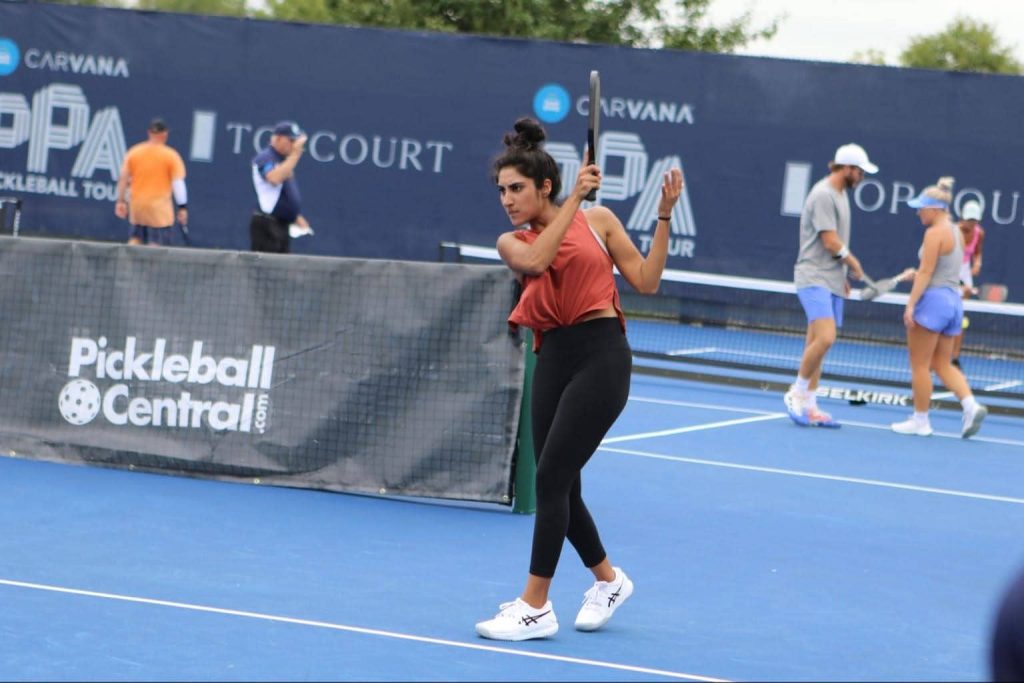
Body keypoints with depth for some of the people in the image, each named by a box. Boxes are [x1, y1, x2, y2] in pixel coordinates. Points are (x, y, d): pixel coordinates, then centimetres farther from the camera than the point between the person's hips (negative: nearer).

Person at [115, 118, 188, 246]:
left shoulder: (134, 151, 4)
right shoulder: (171, 155, -6)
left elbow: (123, 178, 5)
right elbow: (178, 183, -8)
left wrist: (121, 201, 12)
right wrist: (183, 207, -4)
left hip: (137, 204, 4)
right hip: (159, 207, -4)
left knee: (136, 238, 18)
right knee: (157, 243, -1)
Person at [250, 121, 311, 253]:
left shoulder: (285, 160, 17)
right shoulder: (265, 158, -11)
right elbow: (275, 178, -31)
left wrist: (297, 217, 16)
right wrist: (295, 154, -26)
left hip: (283, 225, 9)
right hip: (266, 225, -9)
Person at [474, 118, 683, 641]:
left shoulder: (599, 220, 4)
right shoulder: (512, 242, 10)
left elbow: (646, 281, 3)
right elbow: (535, 260, -14)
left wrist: (664, 214, -2)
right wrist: (575, 198, -14)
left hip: (601, 355, -5)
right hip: (554, 358, 5)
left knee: (551, 476, -11)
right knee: (561, 486, 8)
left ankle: (536, 606, -5)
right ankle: (608, 580, 34)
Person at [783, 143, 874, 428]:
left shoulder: (840, 194, 16)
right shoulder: (823, 195, -14)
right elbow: (831, 242, -17)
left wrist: (843, 275, 16)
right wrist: (854, 264, -3)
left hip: (832, 282, 9)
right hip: (814, 279, -9)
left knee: (817, 344, 8)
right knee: (825, 338, -21)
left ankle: (809, 406, 10)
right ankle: (797, 392, -6)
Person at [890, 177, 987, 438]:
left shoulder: (935, 233, -13)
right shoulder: (956, 233, 14)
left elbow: (926, 272, -17)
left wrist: (910, 304, -17)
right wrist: (916, 275, 18)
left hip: (933, 299, -9)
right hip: (954, 300, 9)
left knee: (920, 365, 1)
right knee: (943, 364, 12)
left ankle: (920, 420, 5)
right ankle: (971, 405, -6)